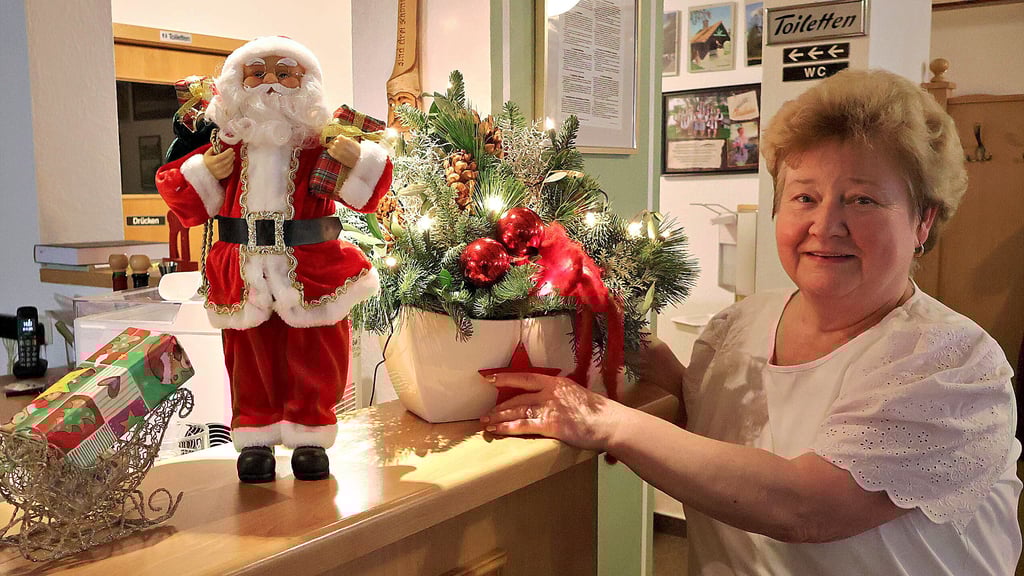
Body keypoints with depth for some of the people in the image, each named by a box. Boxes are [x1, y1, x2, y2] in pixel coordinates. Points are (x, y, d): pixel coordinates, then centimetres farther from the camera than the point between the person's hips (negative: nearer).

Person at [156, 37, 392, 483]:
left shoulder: (319, 142, -2)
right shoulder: (225, 145, 2)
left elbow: (366, 193, -2)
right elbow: (184, 202, 7)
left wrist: (357, 162, -20)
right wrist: (201, 173, -10)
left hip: (312, 273, -1)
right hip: (245, 275, 1)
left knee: (314, 358, 9)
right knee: (251, 359, 13)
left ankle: (310, 437, 26)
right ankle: (255, 437, 28)